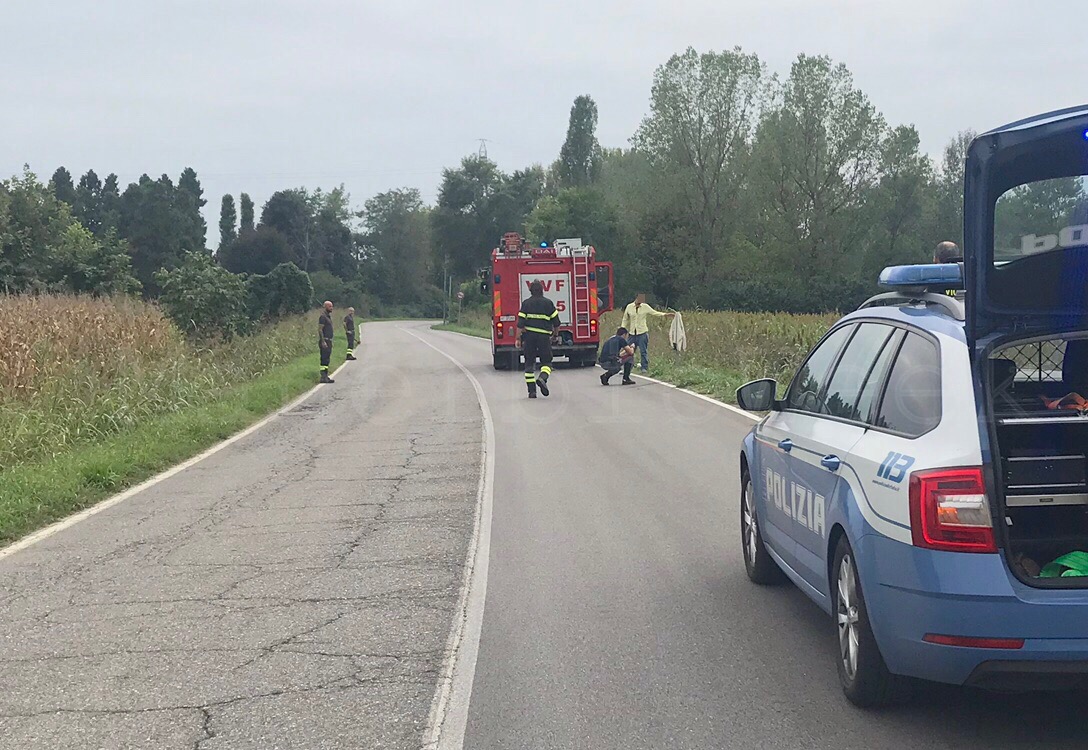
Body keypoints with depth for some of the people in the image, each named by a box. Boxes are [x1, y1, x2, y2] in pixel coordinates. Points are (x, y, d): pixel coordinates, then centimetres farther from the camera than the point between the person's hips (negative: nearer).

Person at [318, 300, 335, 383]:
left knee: (327, 359, 11)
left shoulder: (329, 316, 17)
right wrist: (323, 342, -24)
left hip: (329, 341, 10)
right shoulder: (323, 316, -13)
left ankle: (325, 376, 15)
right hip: (324, 340, -10)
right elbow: (320, 330, -19)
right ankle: (323, 377, -13)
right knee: (324, 359, -11)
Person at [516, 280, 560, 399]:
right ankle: (543, 377, -24)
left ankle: (531, 390, 4)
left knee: (529, 363, 8)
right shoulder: (548, 303, 3)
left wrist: (518, 338, -1)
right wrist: (555, 333, 20)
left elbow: (520, 323, -3)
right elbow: (556, 321, 5)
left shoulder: (526, 304, 3)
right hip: (544, 336, -1)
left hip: (529, 335, 1)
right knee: (546, 361, 7)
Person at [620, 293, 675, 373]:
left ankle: (644, 368, -2)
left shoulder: (645, 307, 2)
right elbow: (625, 319, 14)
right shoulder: (629, 307, 5)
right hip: (632, 333, 2)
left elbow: (655, 313, 8)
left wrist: (665, 314, -4)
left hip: (642, 333, -2)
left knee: (643, 351, -7)